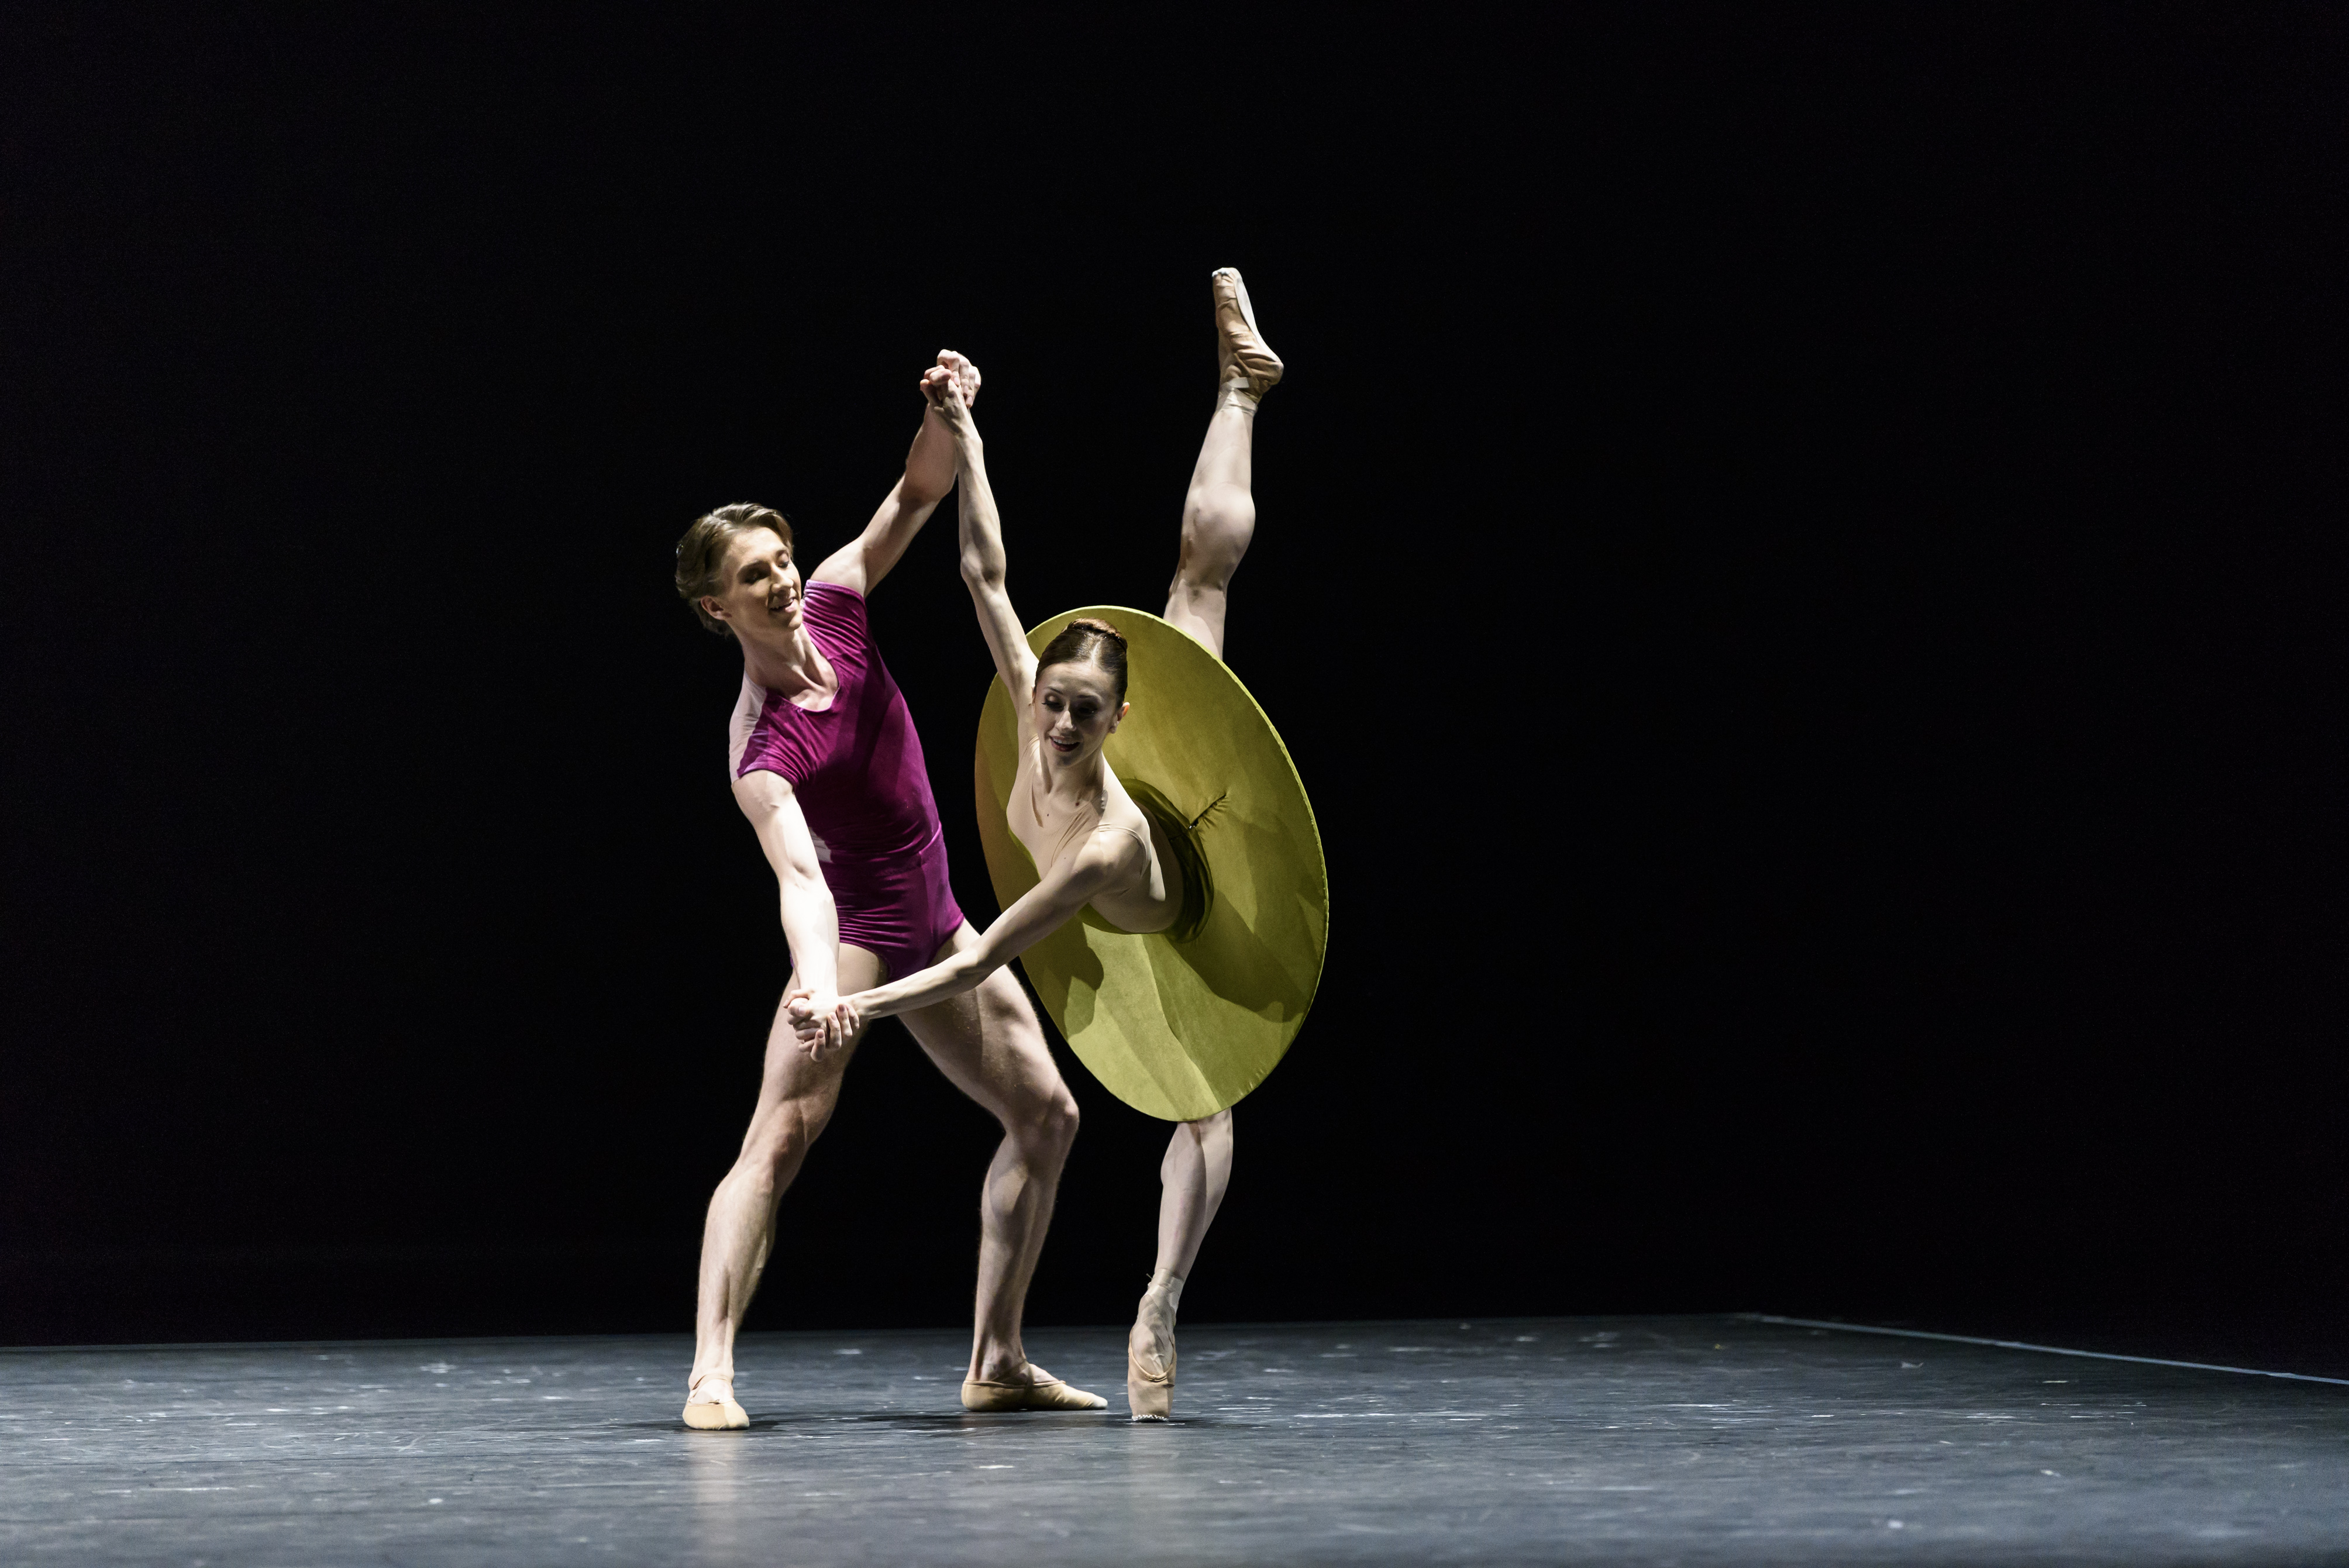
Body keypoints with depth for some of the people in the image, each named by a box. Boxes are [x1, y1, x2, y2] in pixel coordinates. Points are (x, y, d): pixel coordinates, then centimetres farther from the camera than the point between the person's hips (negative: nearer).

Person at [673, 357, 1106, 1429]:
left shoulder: (833, 602, -2)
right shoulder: (763, 749, -22)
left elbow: (918, 497, -1)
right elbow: (798, 874, -36)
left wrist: (948, 413, -22)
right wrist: (816, 983, -53)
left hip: (933, 927, 8)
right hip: (854, 928, -8)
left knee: (1045, 1112, 11)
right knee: (778, 1140, -22)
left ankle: (997, 1364, 15)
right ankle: (711, 1373, -27)